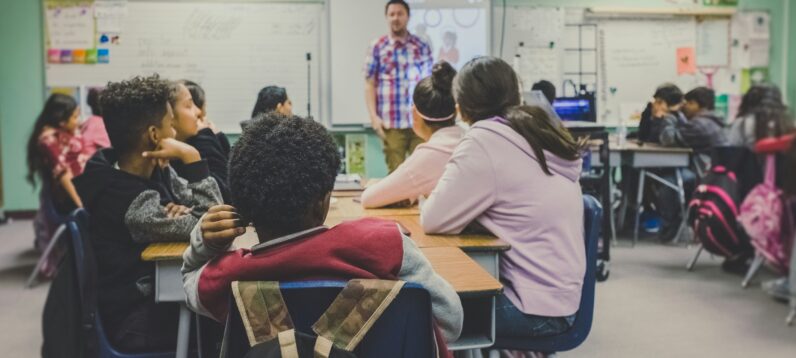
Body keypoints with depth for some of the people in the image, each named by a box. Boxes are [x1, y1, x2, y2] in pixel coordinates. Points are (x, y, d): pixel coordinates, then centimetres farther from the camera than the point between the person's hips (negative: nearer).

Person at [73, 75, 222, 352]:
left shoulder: (154, 170, -2)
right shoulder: (132, 203, -27)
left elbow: (207, 206, 2)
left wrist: (183, 211, -19)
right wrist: (191, 158, -27)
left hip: (157, 292, 7)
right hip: (139, 322, -7)